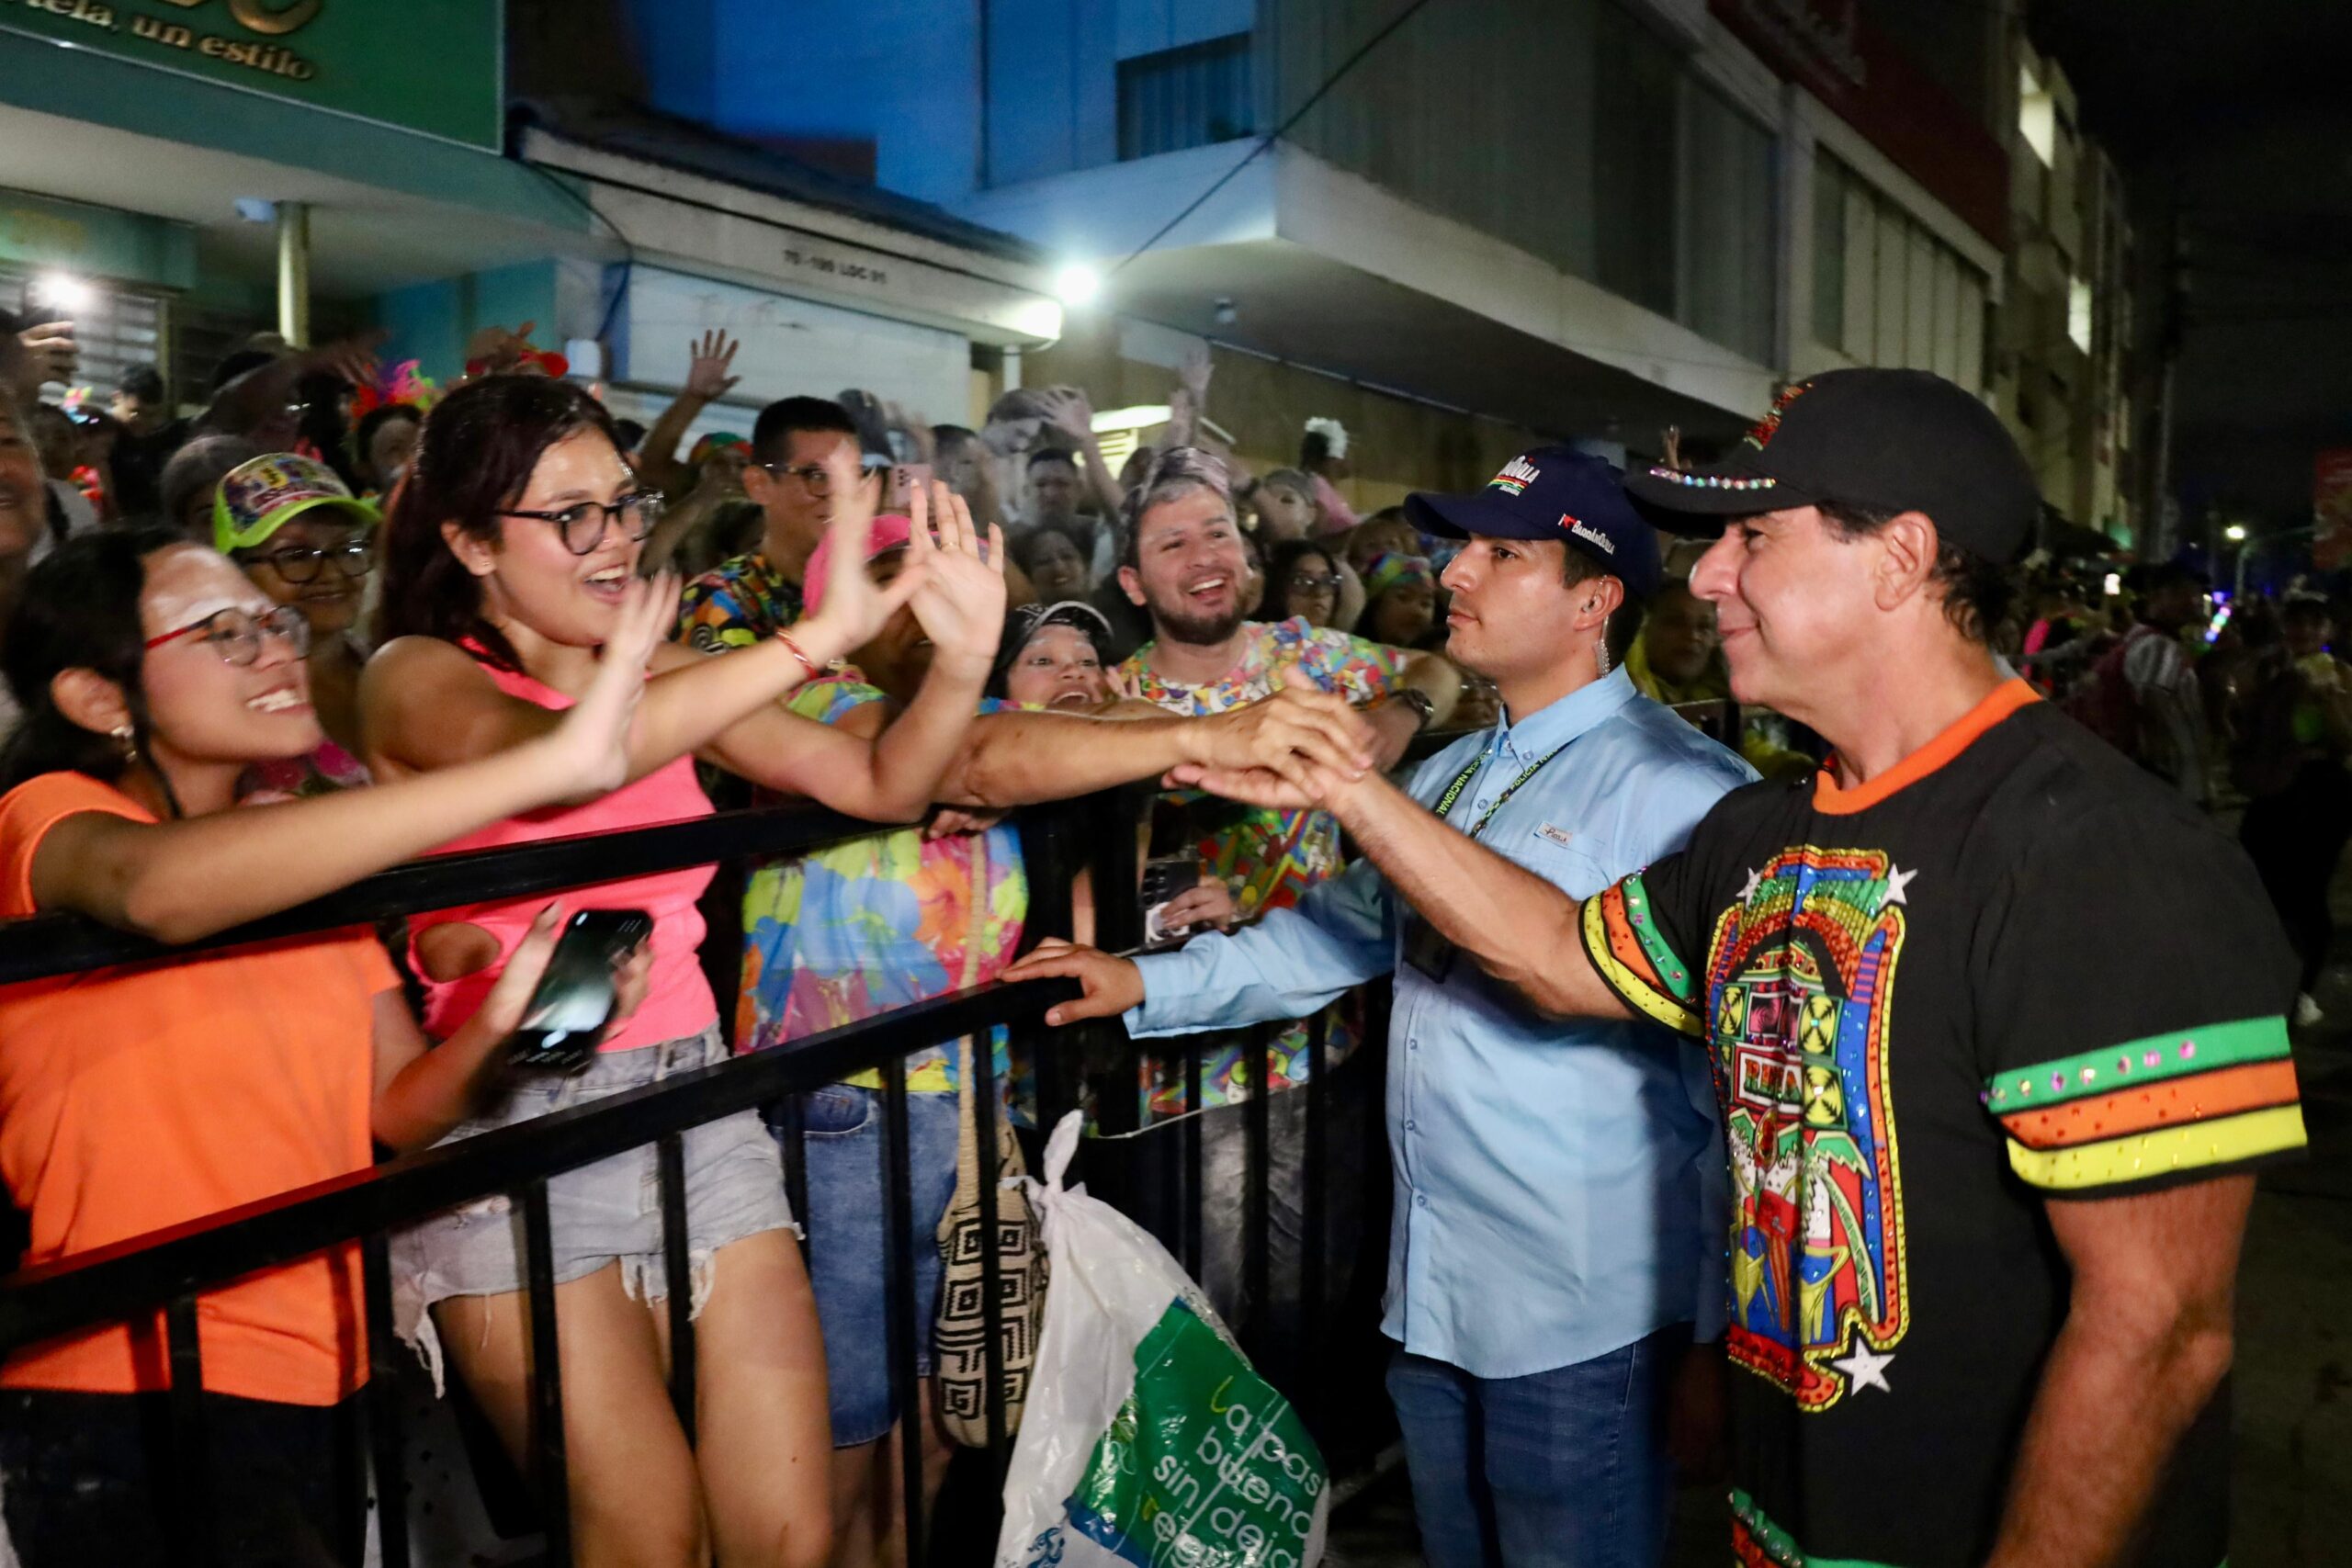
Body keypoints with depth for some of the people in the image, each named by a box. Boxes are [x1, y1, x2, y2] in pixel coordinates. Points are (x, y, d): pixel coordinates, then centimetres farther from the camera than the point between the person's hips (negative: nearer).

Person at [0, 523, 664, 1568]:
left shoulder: (302, 861, 11)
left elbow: (400, 1109, 6)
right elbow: (155, 885, -36)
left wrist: (500, 1021, -17)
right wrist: (548, 764, -42)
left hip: (316, 1385, 7)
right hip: (132, 1403, -7)